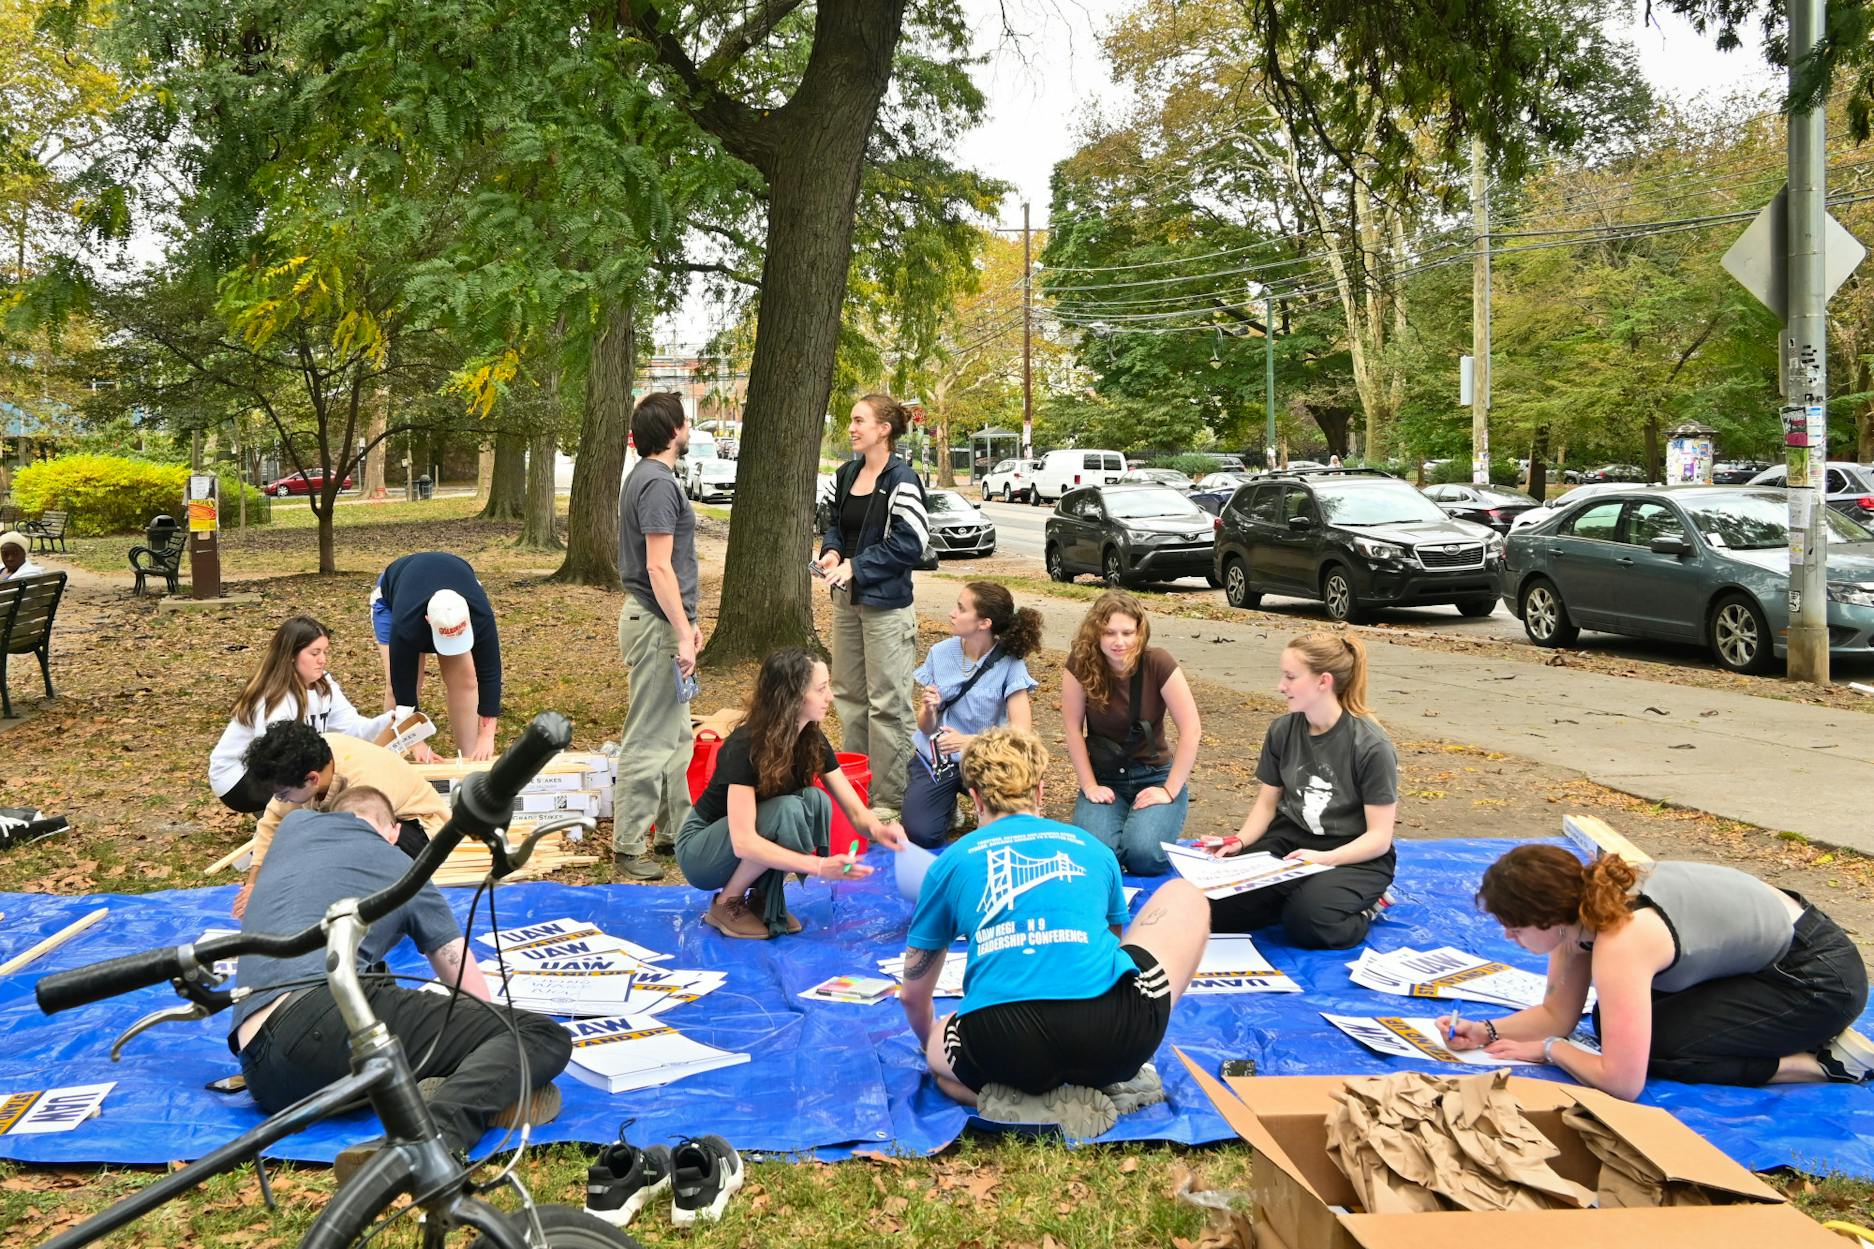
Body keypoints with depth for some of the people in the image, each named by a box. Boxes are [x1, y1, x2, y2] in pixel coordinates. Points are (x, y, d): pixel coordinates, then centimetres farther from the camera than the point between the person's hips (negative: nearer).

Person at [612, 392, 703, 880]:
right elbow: (659, 568, -22)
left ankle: (675, 827, 28)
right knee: (649, 740, -5)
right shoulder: (658, 484, -18)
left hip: (661, 619, 11)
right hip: (656, 624, -11)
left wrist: (686, 620, 23)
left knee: (676, 735, 18)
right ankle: (627, 847, 2)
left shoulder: (649, 476, 14)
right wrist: (682, 634, -21)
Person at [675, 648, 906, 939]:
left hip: (752, 857, 6)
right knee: (787, 810, -32)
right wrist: (818, 866, -44)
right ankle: (726, 905, -12)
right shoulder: (745, 748, -30)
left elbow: (855, 810, -11)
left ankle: (762, 898, -3)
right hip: (699, 851, -6)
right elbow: (744, 843, -36)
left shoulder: (813, 741, -9)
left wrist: (877, 830, -35)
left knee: (815, 801, -21)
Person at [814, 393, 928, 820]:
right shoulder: (846, 474, 10)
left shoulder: (900, 480, -14)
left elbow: (910, 544, -18)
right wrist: (831, 552, -1)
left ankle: (890, 798, 5)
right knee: (848, 693, 16)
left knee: (887, 702, -3)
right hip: (848, 598, 9)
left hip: (886, 604, -9)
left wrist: (856, 566, -18)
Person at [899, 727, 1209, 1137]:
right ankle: (1120, 1078, 17)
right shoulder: (1092, 849, 24)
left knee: (938, 1047, 38)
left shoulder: (952, 862, 19)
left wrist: (932, 1044, 53)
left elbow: (913, 994, 29)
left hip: (1002, 1048, -1)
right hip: (1115, 1040, 1)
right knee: (1184, 896, 27)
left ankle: (1022, 1099, 4)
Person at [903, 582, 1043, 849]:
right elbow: (926, 727, -2)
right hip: (935, 758, 2)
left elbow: (1021, 730, -21)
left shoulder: (1010, 663, -13)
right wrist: (928, 709, -27)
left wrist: (968, 741, -35)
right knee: (921, 834, -19)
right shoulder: (940, 653, -5)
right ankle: (947, 801, 16)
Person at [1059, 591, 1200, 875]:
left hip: (1154, 776, -1)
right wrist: (1089, 786, -9)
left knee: (1142, 854, -27)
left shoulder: (1158, 664, -17)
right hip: (1104, 779, 1)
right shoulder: (1081, 664, -12)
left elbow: (1191, 729, -15)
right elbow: (1073, 728, -7)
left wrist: (1170, 790, -15)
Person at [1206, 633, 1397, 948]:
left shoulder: (1371, 746, -16)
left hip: (1354, 857, -4)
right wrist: (1239, 842, -11)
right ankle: (1296, 895, 3)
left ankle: (1365, 904, -3)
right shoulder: (1282, 730, 0)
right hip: (1290, 842, 4)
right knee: (1217, 908, -21)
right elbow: (1267, 802, 8)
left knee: (1307, 921, -34)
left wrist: (1325, 859, -31)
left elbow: (1379, 837, -14)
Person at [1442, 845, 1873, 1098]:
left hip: (1821, 977, -9)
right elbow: (1557, 1013, 2)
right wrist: (1486, 1031, -13)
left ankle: (1825, 1059, -5)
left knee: (1652, 1048, -18)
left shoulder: (1620, 943, -34)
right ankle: (1802, 1031, 13)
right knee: (1615, 1025, 5)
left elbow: (1622, 1083, -32)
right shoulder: (1578, 908, -8)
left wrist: (1549, 1048, -16)